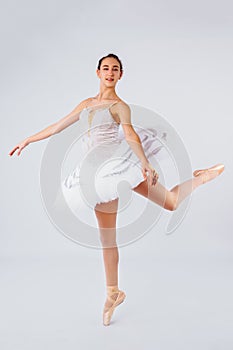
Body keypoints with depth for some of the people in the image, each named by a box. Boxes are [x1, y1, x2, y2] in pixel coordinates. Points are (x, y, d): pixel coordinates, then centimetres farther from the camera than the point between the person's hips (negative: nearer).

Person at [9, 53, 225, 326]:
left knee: (170, 201, -4)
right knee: (106, 236, 7)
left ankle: (198, 178, 27)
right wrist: (27, 140, 27)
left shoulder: (120, 105, 2)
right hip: (97, 172, 4)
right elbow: (58, 126, 24)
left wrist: (145, 162, -33)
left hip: (119, 163, -4)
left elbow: (130, 134, -17)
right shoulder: (87, 104, 18)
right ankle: (113, 292, 20)